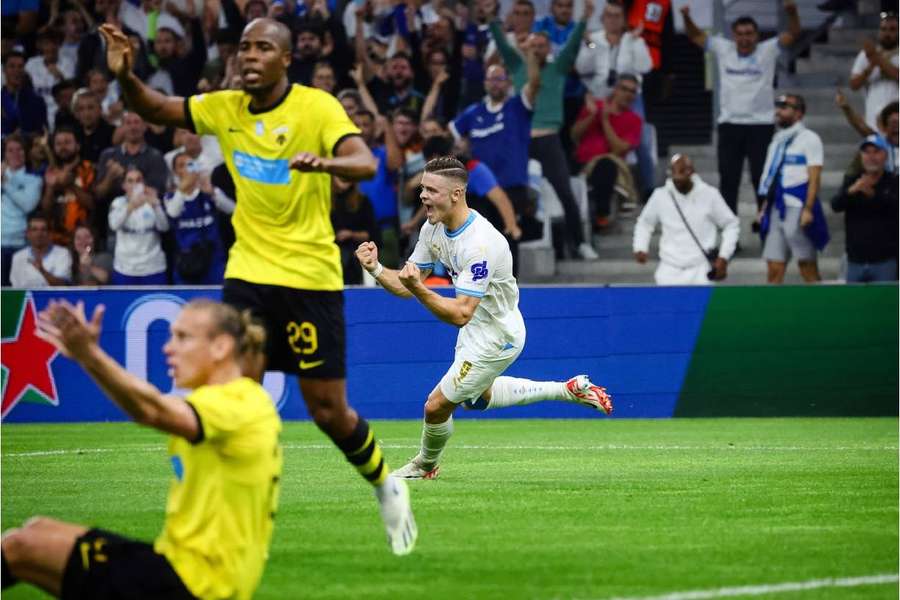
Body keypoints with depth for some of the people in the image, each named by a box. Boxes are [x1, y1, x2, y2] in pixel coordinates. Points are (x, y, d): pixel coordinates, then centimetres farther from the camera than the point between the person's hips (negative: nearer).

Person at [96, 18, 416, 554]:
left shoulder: (317, 107, -11)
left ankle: (386, 486, 30)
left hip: (311, 278, -4)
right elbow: (156, 109, 10)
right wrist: (126, 76, -13)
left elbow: (366, 164, -23)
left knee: (330, 411, 2)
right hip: (248, 273, 4)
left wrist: (324, 162, -46)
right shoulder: (225, 108, 4)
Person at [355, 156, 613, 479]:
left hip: (497, 337, -10)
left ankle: (425, 465, 27)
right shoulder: (433, 228, -8)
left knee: (437, 406, -5)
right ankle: (570, 390, 37)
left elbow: (461, 314, -38)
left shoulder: (479, 244, -35)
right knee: (476, 398, 31)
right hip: (476, 329, 10)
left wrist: (418, 289, -50)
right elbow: (406, 285, -3)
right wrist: (376, 269, -22)